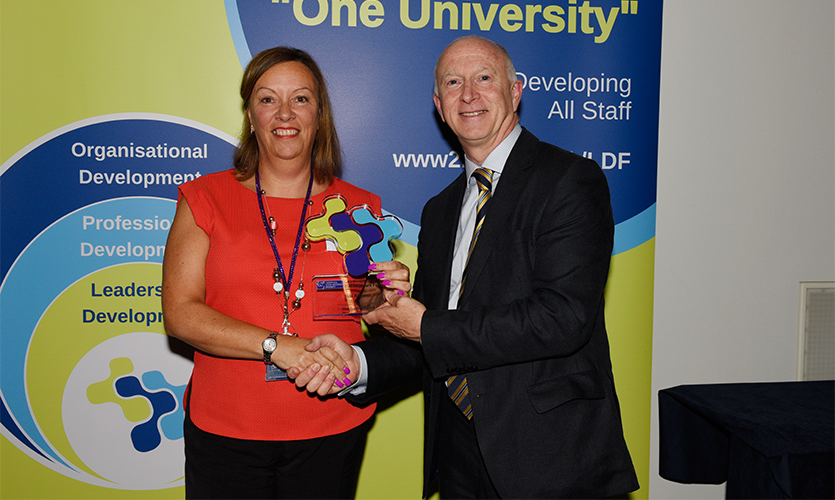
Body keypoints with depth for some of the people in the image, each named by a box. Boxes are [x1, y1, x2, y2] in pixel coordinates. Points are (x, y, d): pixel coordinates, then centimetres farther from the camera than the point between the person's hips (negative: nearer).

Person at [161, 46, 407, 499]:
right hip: (225, 431, -1)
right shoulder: (206, 199, 0)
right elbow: (179, 314, -8)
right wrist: (277, 346, -19)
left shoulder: (358, 207, 4)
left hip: (332, 430, 1)